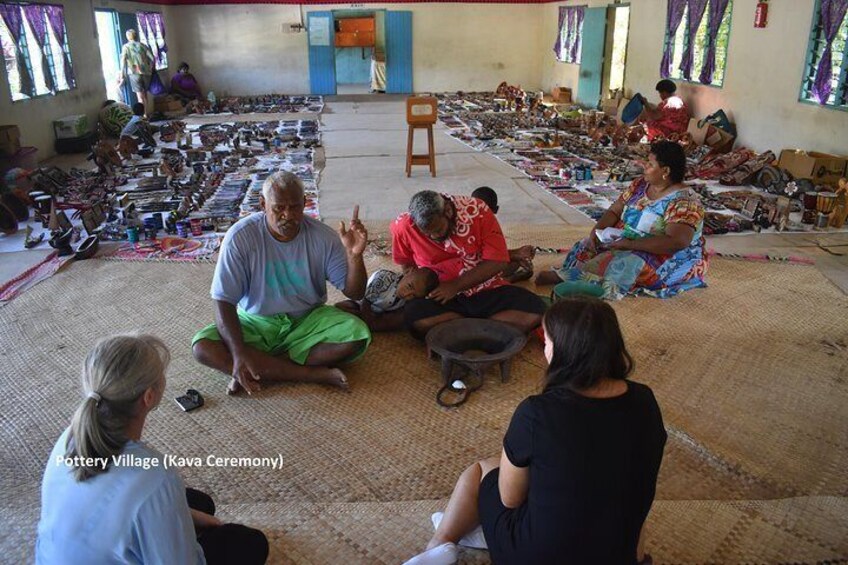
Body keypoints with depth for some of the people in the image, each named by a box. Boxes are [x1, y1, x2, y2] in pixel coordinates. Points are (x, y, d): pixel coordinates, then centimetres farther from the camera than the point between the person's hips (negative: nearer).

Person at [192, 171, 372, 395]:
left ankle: (261, 370, -21)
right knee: (202, 347, -27)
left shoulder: (322, 236, -13)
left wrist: (354, 255, -31)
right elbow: (224, 301, -17)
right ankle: (314, 374, -27)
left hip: (308, 320, 1)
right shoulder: (240, 236, -17)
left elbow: (355, 293, -10)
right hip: (255, 323, 0)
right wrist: (239, 352, -31)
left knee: (358, 335, -27)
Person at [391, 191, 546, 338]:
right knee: (415, 320, -34)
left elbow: (497, 261, -14)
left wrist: (455, 286, -19)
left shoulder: (476, 211, -15)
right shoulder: (404, 226, -11)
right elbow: (406, 263, 10)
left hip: (487, 291, 0)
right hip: (439, 296, 0)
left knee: (534, 311, -24)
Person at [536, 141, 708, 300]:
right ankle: (566, 277, -30)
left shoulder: (684, 201, -19)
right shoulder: (640, 185, 4)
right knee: (587, 247, -10)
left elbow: (676, 242, -31)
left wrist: (629, 243, -31)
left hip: (666, 258, -8)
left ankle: (563, 276, -31)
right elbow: (614, 211, 7)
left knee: (624, 263, -33)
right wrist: (597, 231, -14)